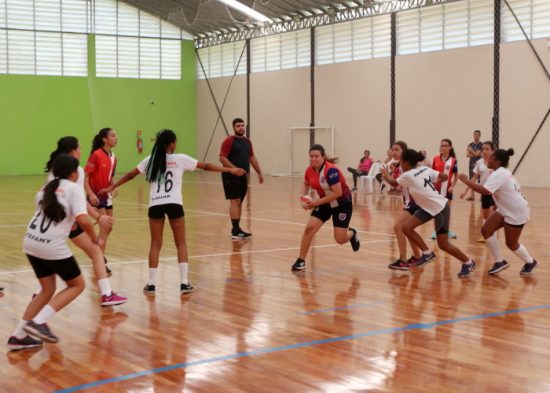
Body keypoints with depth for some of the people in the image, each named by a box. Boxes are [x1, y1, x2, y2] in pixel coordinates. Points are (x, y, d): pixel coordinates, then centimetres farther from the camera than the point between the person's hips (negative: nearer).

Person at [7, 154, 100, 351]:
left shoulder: (47, 188, 18)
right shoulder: (74, 188, -2)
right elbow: (83, 220, -14)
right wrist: (95, 239, 2)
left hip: (31, 243, 7)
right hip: (53, 247, -7)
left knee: (47, 290, 20)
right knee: (77, 285, 12)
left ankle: (18, 336, 14)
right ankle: (39, 322, -4)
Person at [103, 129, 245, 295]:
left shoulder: (150, 160, 10)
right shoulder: (180, 159, 3)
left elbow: (130, 175, 13)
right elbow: (206, 166, 7)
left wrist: (111, 188, 23)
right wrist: (230, 170, 14)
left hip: (155, 205, 2)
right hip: (174, 204, -2)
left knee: (155, 244, 10)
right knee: (181, 243, 8)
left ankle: (151, 284, 7)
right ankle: (184, 283, 4)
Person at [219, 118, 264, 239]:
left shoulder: (247, 141, 13)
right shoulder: (229, 141, -9)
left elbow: (252, 157, 22)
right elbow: (222, 158, -16)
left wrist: (259, 173, 20)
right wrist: (234, 169, -27)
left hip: (243, 176, 8)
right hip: (231, 176, -8)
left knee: (239, 202, 11)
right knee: (235, 201, -11)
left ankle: (236, 228, 19)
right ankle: (235, 231, -11)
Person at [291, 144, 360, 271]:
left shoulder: (331, 170, -29)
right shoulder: (310, 170, -8)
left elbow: (337, 193, -31)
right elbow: (306, 184, 14)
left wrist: (317, 202, -29)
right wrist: (303, 198, -4)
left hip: (342, 203, -5)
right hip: (325, 203, 5)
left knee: (340, 239, -5)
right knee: (309, 228, -14)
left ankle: (351, 233, 33)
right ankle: (301, 260, -3)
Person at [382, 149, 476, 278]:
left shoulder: (408, 175, -20)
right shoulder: (425, 169, 0)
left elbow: (393, 182, 1)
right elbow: (445, 176, 5)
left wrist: (386, 174, 21)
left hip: (441, 208, -8)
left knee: (443, 244, 0)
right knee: (406, 227, -2)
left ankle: (468, 263, 19)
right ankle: (427, 253, 8)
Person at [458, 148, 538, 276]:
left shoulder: (498, 174, -25)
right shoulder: (503, 172, 7)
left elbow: (485, 191, -39)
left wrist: (466, 181, -31)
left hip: (516, 212, -10)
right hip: (506, 210, 10)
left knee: (511, 243, 3)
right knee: (486, 231, 0)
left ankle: (530, 262, 29)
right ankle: (500, 261, 11)